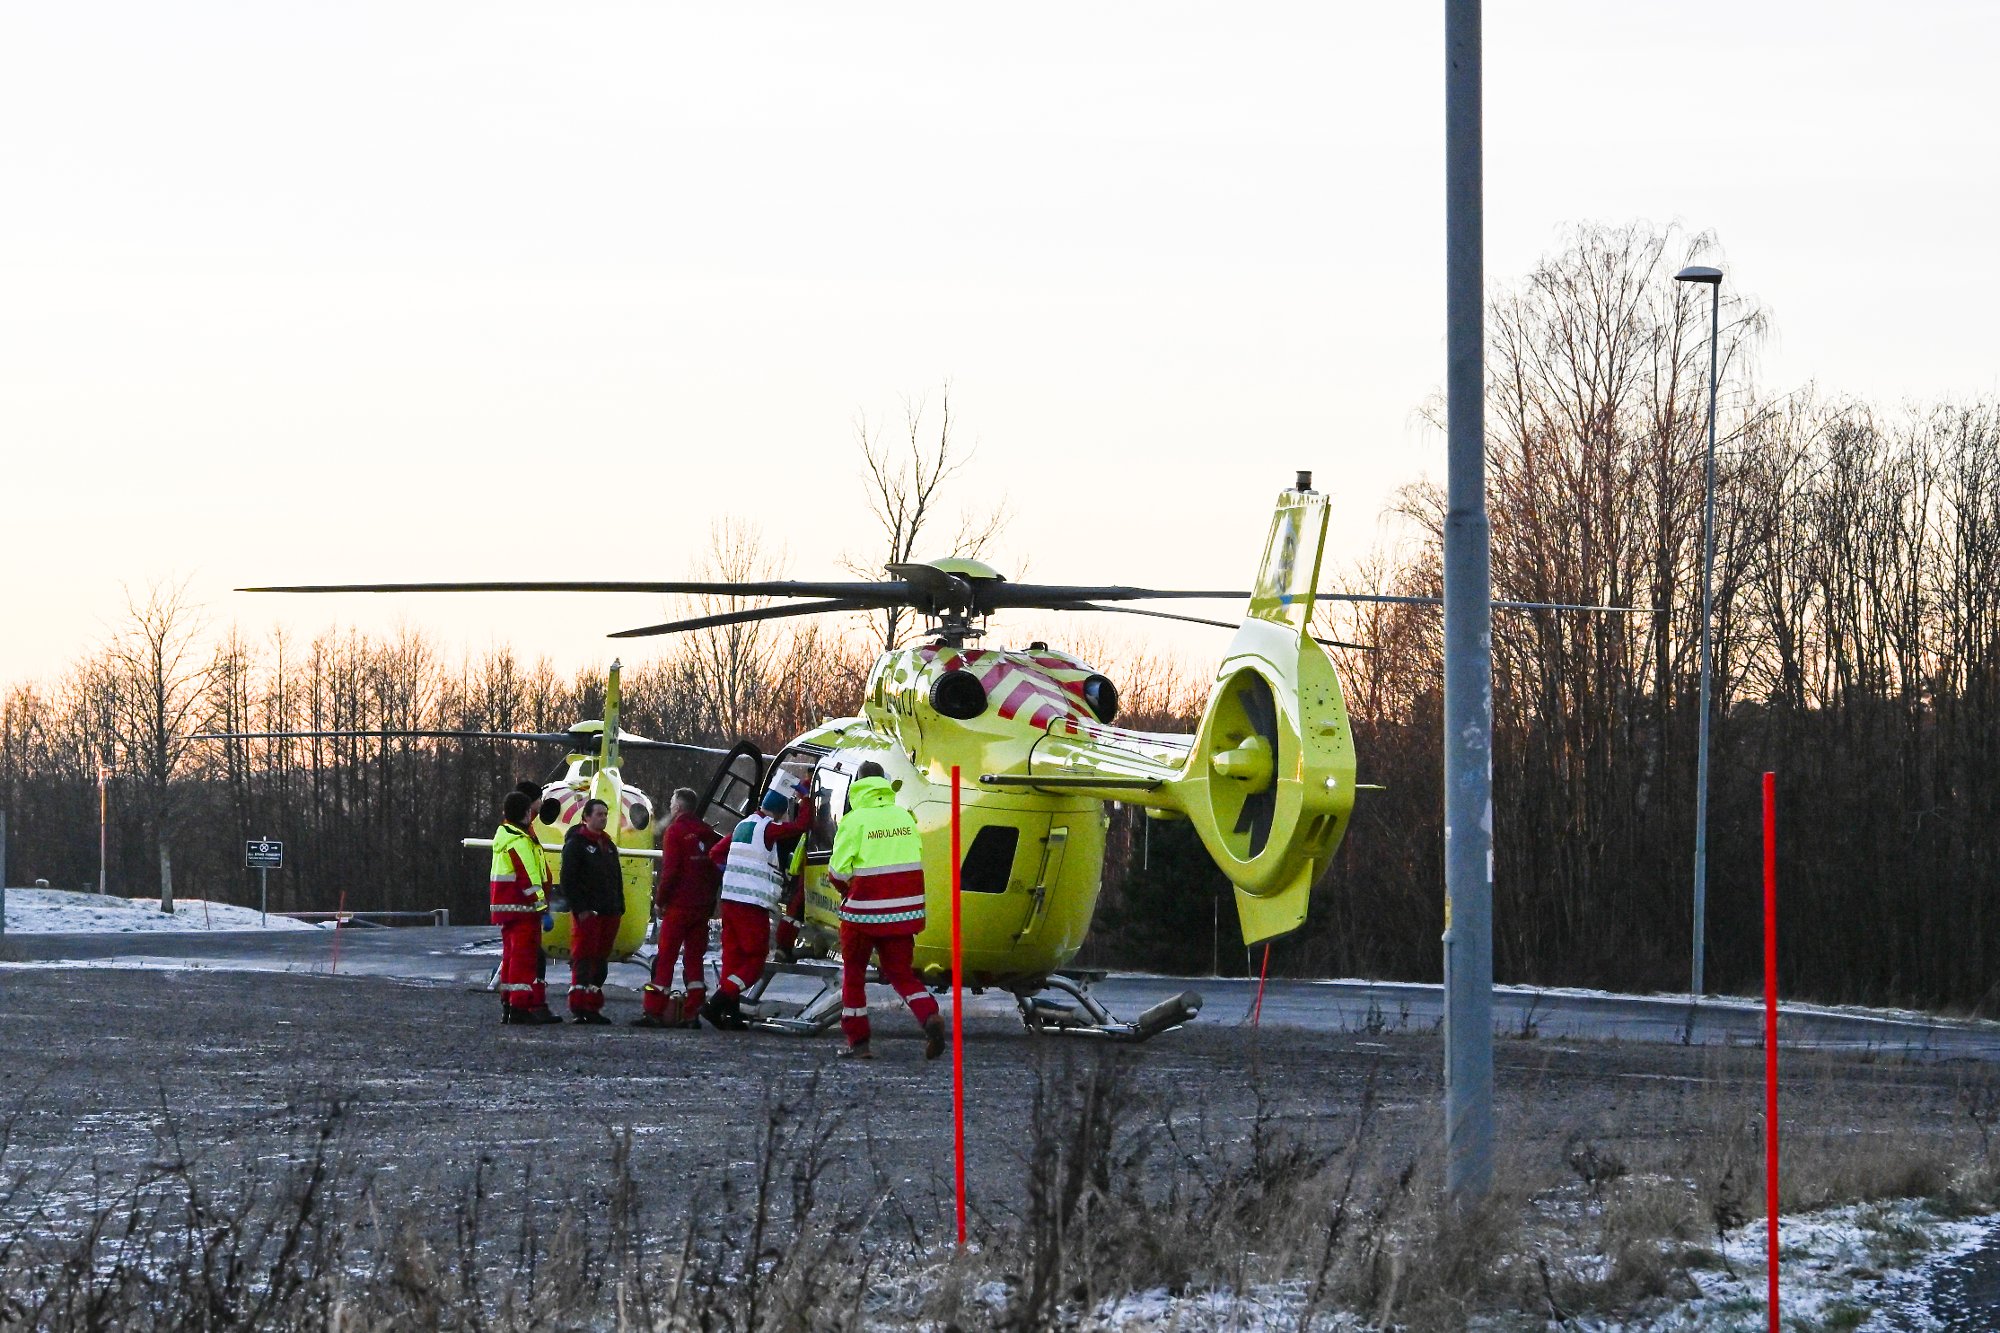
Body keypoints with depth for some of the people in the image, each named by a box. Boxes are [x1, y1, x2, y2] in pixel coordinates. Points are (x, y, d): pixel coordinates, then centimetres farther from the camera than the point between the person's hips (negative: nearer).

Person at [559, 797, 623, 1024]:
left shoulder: (608, 845, 19)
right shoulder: (576, 843, -4)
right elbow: (568, 879, -11)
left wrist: (619, 908, 13)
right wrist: (580, 908, -17)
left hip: (609, 912, 8)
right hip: (586, 912, -8)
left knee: (601, 961, 8)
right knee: (583, 960, -9)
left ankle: (593, 1007, 13)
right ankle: (579, 1008, -10)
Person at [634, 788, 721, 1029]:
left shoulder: (675, 831, -8)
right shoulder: (707, 833, 12)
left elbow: (670, 871, -15)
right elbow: (718, 866, 14)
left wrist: (660, 900, -6)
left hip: (679, 905, -6)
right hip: (702, 907, 6)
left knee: (665, 957, -4)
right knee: (693, 958, 10)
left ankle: (654, 1012, -7)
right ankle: (693, 1014, 6)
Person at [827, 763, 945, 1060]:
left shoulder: (855, 821, -9)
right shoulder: (904, 817, 6)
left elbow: (839, 870, -11)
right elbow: (915, 860, 8)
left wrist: (846, 888, 11)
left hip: (864, 912, -4)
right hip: (904, 910, 4)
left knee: (854, 971, 14)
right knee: (900, 971, 12)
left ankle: (857, 1040, 15)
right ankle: (930, 1016, -15)